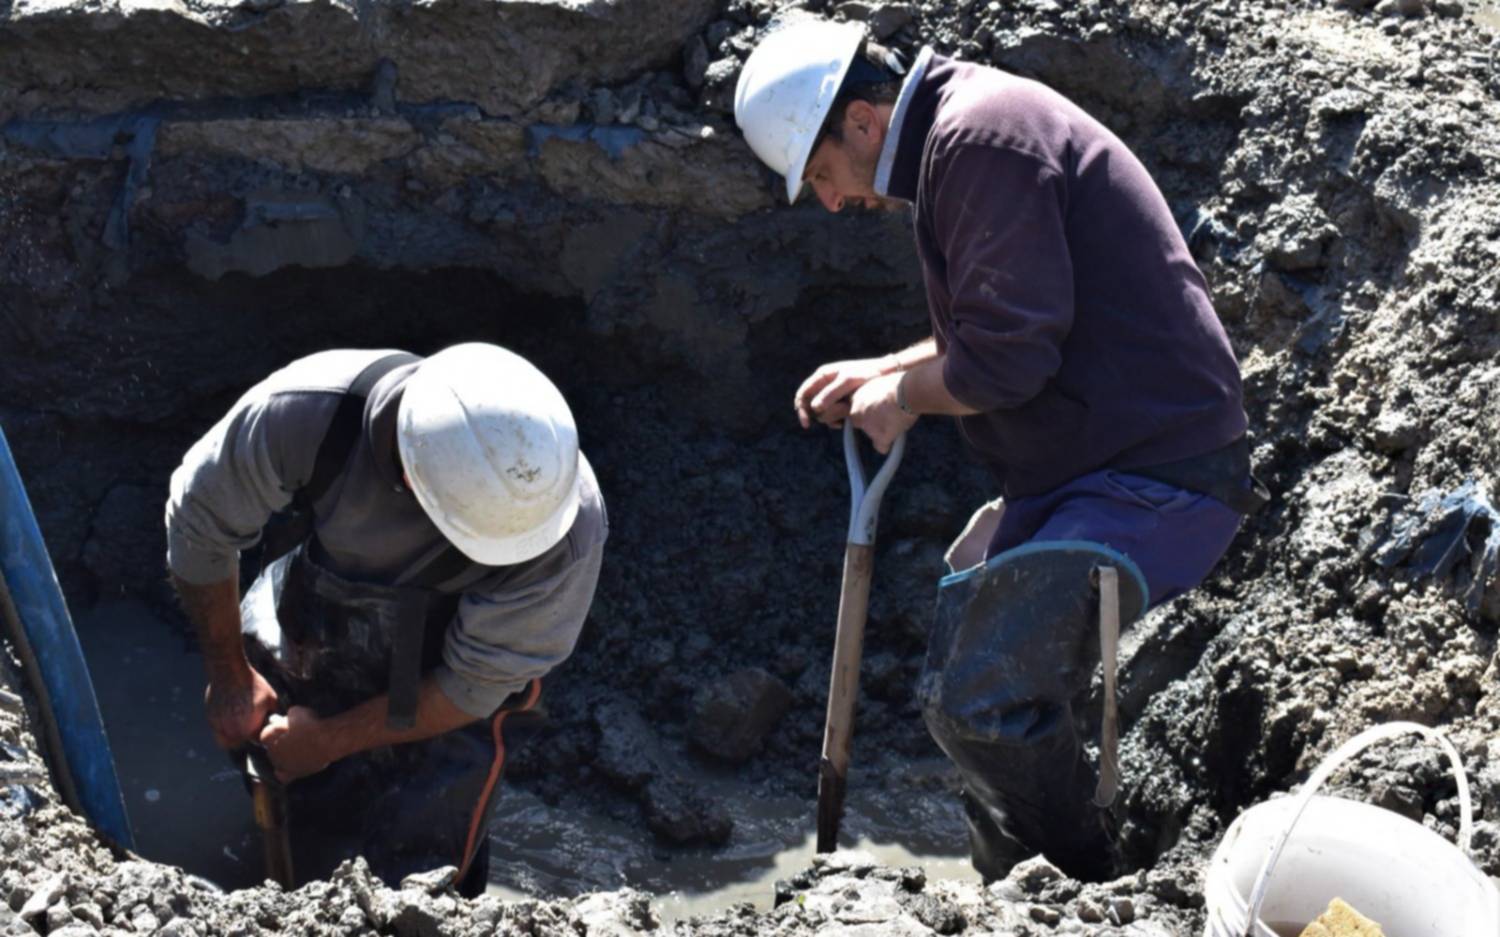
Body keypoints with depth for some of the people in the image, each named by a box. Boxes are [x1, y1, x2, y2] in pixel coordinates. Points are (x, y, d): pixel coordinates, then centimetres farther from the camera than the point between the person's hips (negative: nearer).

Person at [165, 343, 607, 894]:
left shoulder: (570, 523, -37)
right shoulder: (301, 413, -35)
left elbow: (472, 688, -21)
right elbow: (199, 523, -13)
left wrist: (331, 741, -13)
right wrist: (228, 677, -3)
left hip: (436, 719, -2)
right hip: (291, 667, 2)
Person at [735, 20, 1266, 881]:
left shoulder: (980, 138, -18)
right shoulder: (963, 134, 15)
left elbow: (1007, 358, -24)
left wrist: (903, 396, -5)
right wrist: (887, 373, 13)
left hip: (1151, 477, -11)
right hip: (1081, 469, 11)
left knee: (984, 706, -17)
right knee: (966, 692, 16)